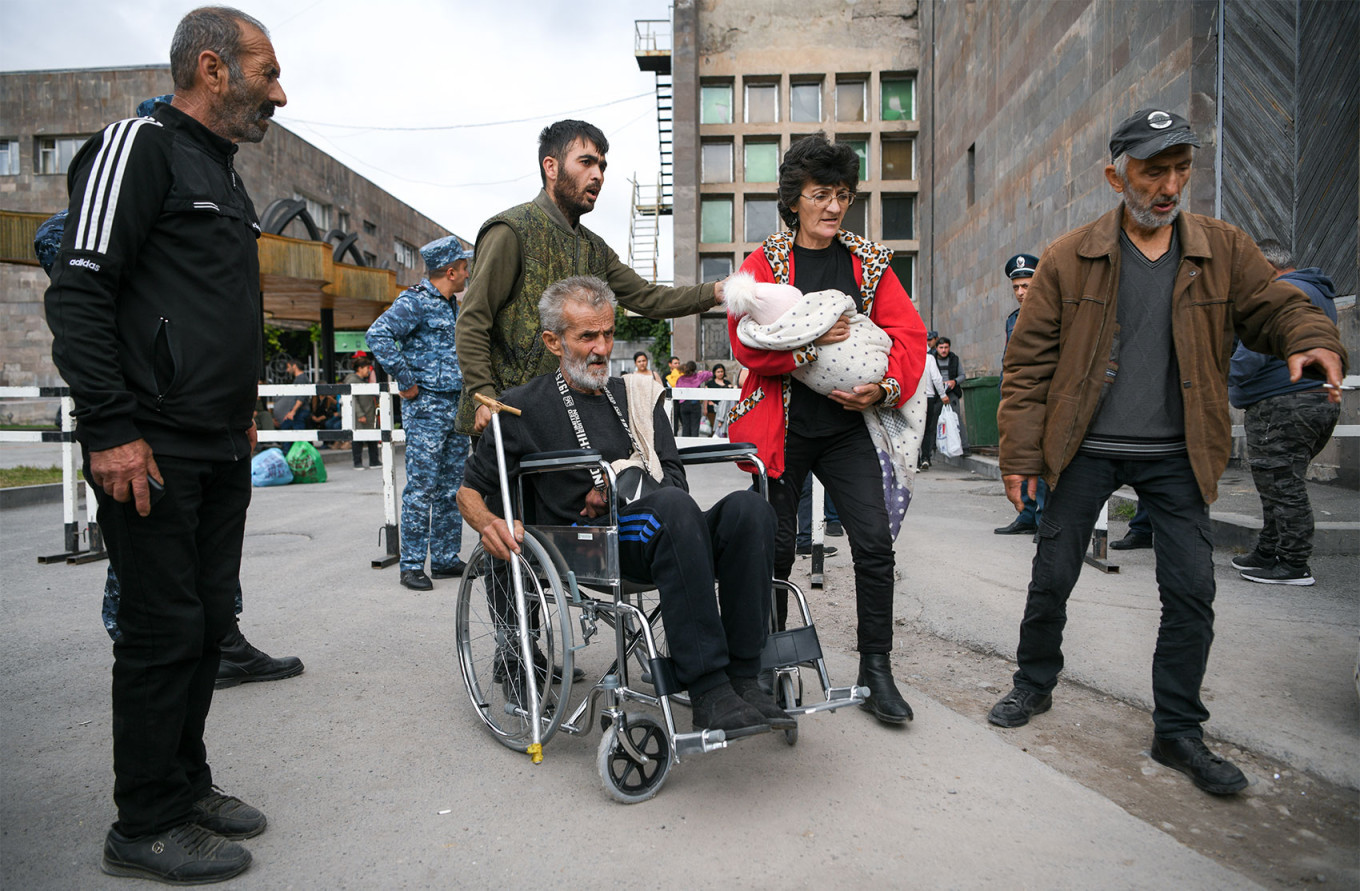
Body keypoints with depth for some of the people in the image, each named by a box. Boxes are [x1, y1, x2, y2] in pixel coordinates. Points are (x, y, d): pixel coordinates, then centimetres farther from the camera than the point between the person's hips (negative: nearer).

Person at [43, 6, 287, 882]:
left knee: (209, 620, 13)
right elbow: (78, 294, -15)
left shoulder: (225, 176, 22)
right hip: (153, 450, -9)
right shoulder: (140, 145, -6)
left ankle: (186, 783, 28)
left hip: (222, 451, 9)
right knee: (166, 628, -2)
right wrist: (111, 429, -19)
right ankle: (147, 826, 14)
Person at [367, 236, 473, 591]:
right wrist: (406, 381, -18)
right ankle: (412, 565, 1)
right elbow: (378, 334, -21)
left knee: (452, 488, 10)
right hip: (426, 406, -8)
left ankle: (445, 559, 18)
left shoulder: (452, 305, 18)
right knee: (422, 486, -6)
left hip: (456, 405, 8)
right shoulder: (415, 301, -9)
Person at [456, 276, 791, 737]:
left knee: (748, 507, -26)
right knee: (673, 505, -37)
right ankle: (708, 691, -37)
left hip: (661, 537, 5)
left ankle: (743, 676, -25)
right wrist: (489, 523, -10)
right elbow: (469, 490, 14)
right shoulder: (525, 406, 11)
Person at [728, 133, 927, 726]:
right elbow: (747, 342, -10)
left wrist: (885, 386, -12)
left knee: (874, 543, -6)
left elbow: (908, 333, 4)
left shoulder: (869, 262, 10)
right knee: (775, 550, 5)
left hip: (846, 425, 2)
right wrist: (815, 340, -20)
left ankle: (875, 673, 11)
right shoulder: (764, 263, 2)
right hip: (781, 426, -2)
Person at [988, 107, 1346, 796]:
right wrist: (1020, 454, -8)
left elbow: (1276, 306, 6)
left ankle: (1178, 731, 20)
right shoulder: (1067, 260, -3)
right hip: (1085, 450, -1)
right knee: (1052, 577, 7)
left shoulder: (1224, 251, 4)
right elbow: (1028, 361, -4)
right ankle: (1035, 685, 30)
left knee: (1191, 591, 3)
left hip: (1176, 456, 2)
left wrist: (1314, 339, -20)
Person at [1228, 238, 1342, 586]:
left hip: (1283, 407, -11)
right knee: (1283, 484, 16)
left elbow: (1255, 349, -22)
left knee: (1282, 486, -4)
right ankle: (1268, 553, 25)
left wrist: (1227, 374, -4)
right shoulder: (1320, 293, 21)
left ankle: (1293, 565, 2)